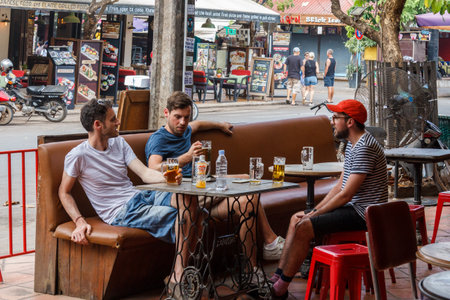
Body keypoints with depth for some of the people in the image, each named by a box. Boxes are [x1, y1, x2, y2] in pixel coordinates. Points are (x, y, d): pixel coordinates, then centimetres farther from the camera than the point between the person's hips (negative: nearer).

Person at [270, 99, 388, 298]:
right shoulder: (352, 144, 13)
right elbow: (339, 186, 15)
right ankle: (276, 278, 6)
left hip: (363, 214, -11)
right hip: (352, 207, 11)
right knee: (296, 218, 8)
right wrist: (314, 211, 5)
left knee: (303, 228, -20)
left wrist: (315, 215, -13)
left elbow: (345, 195, -22)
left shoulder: (364, 148, -21)